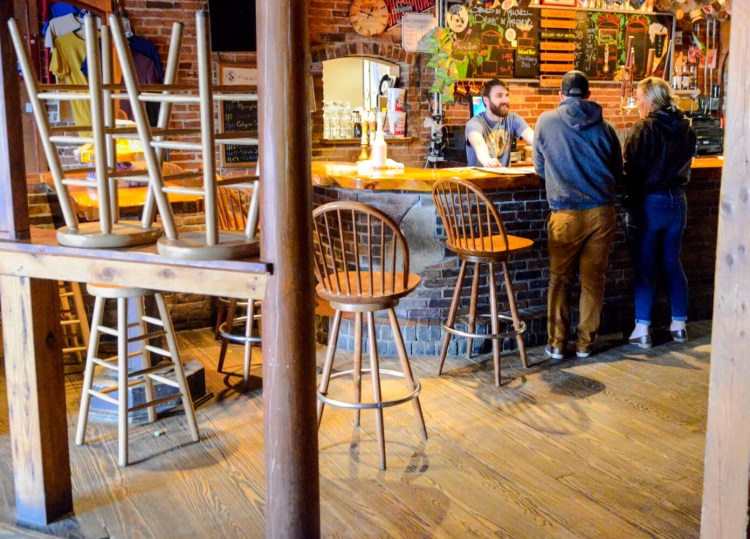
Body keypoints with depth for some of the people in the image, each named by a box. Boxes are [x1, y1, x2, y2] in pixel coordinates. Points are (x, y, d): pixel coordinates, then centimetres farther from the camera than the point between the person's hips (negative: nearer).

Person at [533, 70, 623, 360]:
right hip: (602, 213, 2)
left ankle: (556, 343, 14)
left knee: (560, 279, 10)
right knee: (593, 280, 11)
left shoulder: (547, 121, 2)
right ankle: (585, 342, 19)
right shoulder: (604, 127, 5)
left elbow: (540, 168, 12)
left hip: (566, 214, -2)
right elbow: (617, 172, 16)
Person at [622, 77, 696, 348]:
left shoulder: (643, 129, -14)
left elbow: (632, 171, -15)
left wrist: (629, 201, -6)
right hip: (677, 202, 6)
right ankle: (679, 324, 21)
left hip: (648, 203, -6)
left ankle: (642, 330, 4)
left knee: (644, 267, 2)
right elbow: (685, 166, 14)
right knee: (672, 263, 15)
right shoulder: (685, 129, 4)